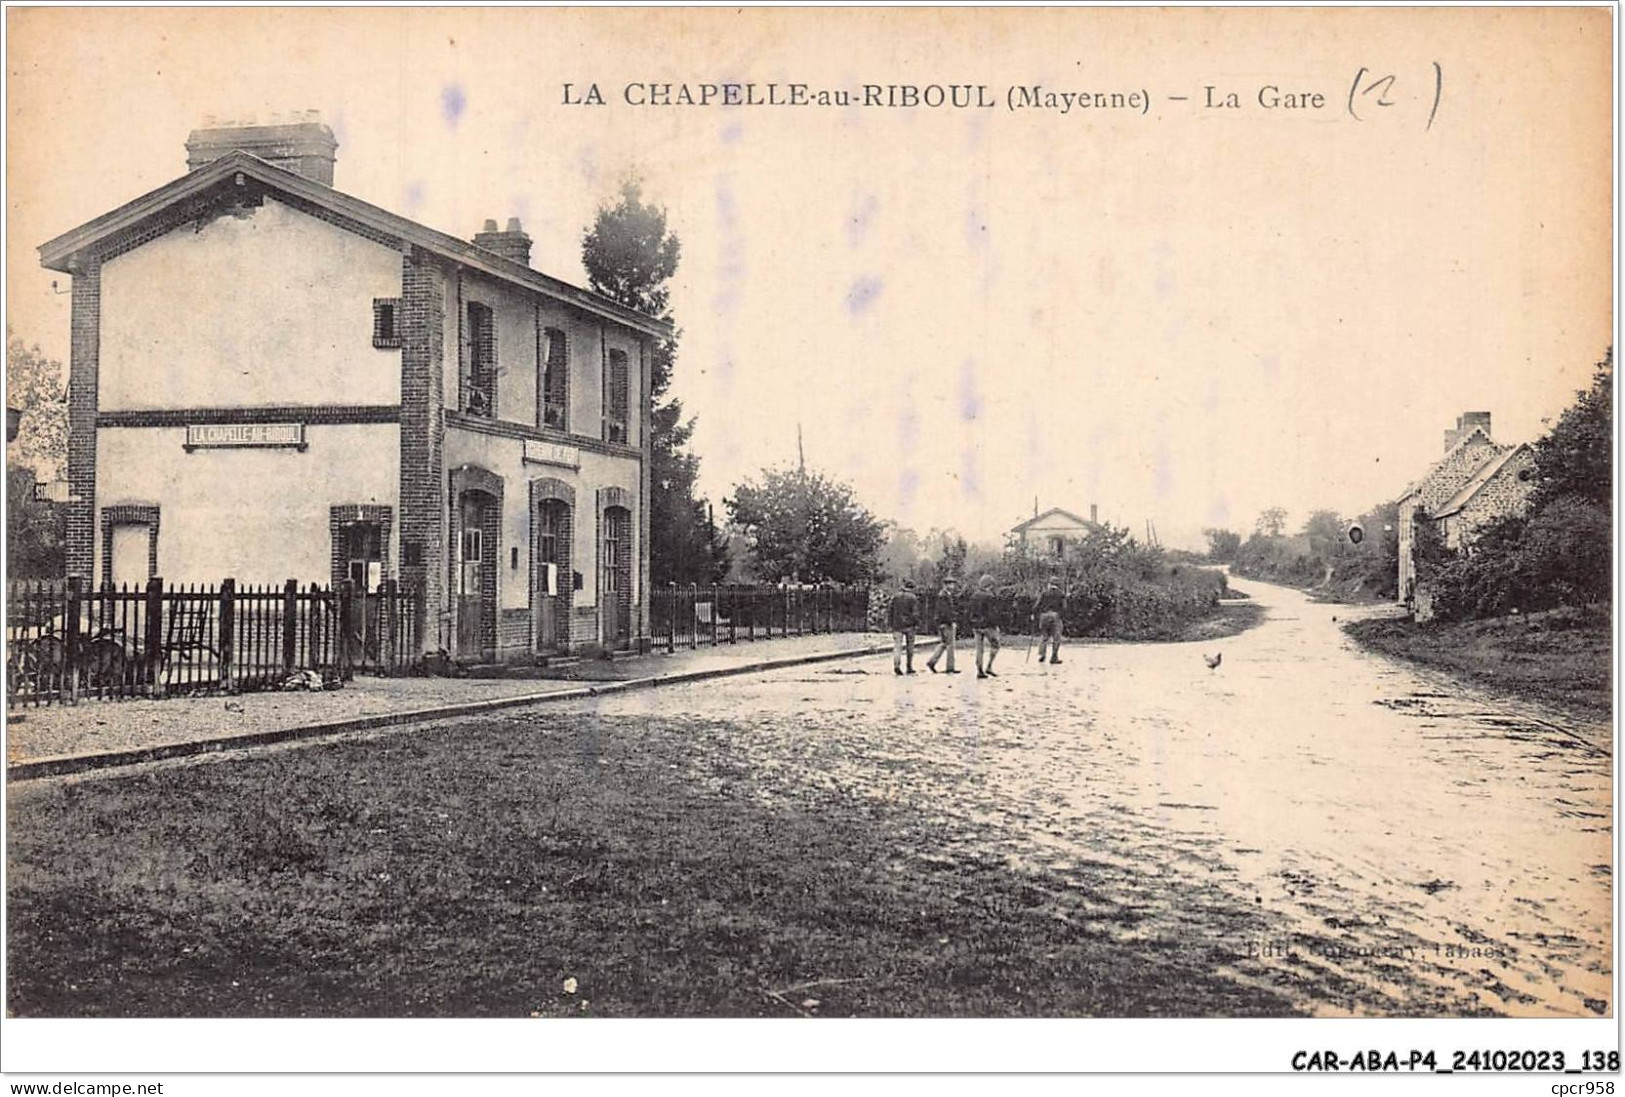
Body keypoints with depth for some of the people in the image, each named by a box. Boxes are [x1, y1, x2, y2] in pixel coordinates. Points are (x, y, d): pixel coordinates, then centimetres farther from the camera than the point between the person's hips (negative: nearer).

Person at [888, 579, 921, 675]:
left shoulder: (895, 596, 5)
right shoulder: (913, 598, -5)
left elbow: (889, 610, 5)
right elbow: (915, 613, -11)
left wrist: (889, 623, 10)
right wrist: (917, 625, -6)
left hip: (897, 625, 2)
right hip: (909, 625, -2)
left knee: (897, 646, -3)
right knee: (910, 647, 13)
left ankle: (896, 665, -23)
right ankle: (909, 667, 17)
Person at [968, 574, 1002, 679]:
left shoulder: (974, 596, 9)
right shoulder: (990, 597, -14)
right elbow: (993, 613, -16)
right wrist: (995, 626, -9)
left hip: (976, 626, 7)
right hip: (987, 626, -7)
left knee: (979, 648, 8)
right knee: (994, 646, 7)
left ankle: (980, 671, 8)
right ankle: (989, 667, 0)